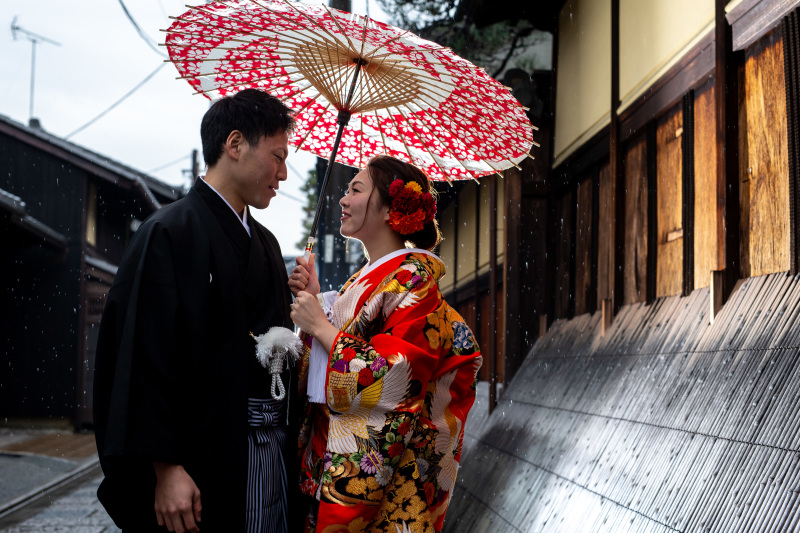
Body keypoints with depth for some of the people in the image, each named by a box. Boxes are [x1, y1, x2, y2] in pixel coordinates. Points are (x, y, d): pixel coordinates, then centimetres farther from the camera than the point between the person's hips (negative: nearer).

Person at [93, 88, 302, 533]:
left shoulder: (265, 243, 17)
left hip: (275, 457, 7)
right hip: (206, 465, -7)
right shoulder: (170, 234, -9)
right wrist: (166, 469, -20)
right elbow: (144, 359, -16)